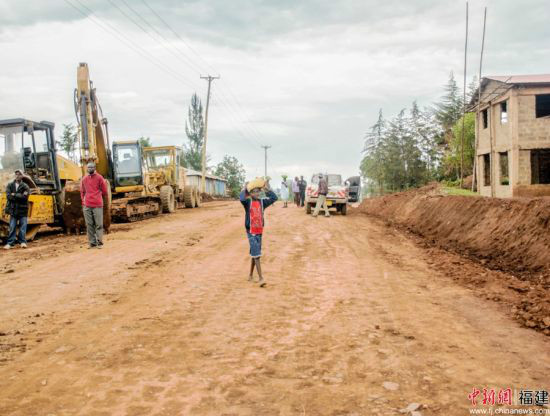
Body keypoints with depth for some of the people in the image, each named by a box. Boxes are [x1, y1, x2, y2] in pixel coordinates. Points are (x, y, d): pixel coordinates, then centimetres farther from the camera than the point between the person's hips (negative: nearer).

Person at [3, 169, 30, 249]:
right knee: (12, 227, 2)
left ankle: (22, 242, 8)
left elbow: (25, 197, -14)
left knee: (23, 226, 0)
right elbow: (8, 196, -7)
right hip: (13, 209, 1)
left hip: (23, 210, -1)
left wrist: (14, 195, -11)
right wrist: (19, 196, -13)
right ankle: (10, 243, 5)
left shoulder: (25, 186, 0)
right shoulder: (10, 185, 6)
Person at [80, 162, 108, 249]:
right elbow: (82, 192, 20)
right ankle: (92, 243, 6)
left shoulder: (99, 178, 3)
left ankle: (99, 242, -2)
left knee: (99, 224, -4)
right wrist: (84, 202, 12)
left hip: (97, 205, -3)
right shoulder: (84, 179, 14)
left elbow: (104, 191, 7)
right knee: (89, 225, 3)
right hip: (87, 206, 3)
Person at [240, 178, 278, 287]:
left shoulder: (262, 202, 5)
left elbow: (274, 198, 0)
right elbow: (242, 198, -29)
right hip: (251, 232, -5)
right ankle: (261, 278, -11)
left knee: (254, 254, 16)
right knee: (256, 254, -9)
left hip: (259, 231, 5)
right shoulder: (248, 202, -8)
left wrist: (267, 189, -1)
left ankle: (251, 275, 29)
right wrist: (245, 189, -16)